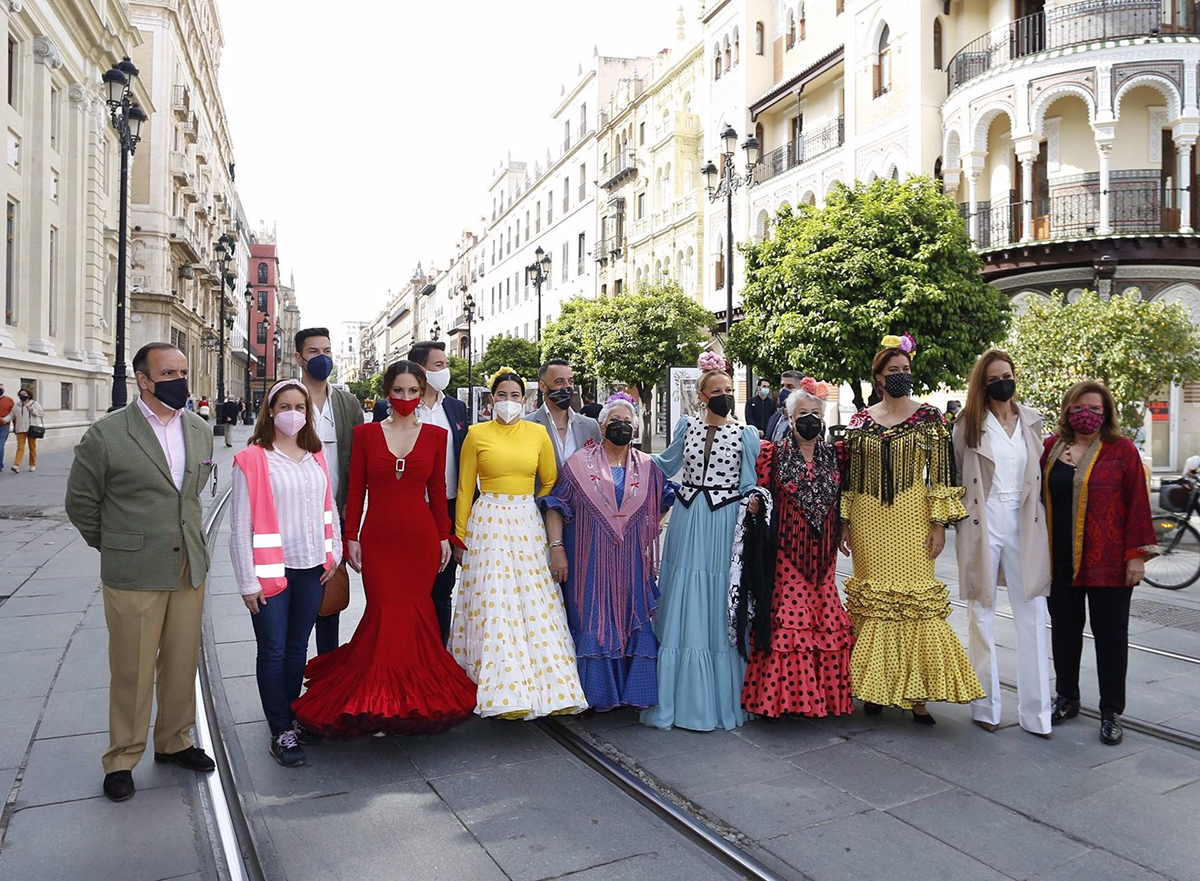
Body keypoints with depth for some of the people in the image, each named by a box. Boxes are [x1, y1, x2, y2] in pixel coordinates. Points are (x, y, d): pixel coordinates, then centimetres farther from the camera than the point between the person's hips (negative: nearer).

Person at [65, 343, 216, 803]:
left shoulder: (199, 431, 6)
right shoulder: (106, 433, -9)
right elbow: (80, 502, 0)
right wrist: (117, 547, 8)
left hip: (190, 570, 4)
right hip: (133, 575, -4)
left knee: (182, 664, 14)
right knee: (132, 671, 7)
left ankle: (174, 741, 33)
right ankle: (122, 759, 26)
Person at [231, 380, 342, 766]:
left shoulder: (316, 456, 8)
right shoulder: (252, 459, -8)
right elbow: (240, 525, -8)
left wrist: (333, 554, 8)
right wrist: (247, 582, -9)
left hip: (312, 568, 4)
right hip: (271, 571, -4)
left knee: (298, 649, 13)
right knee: (273, 652, 3)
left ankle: (289, 716, 29)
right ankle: (281, 733, 13)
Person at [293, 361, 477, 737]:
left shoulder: (435, 435, 5)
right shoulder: (366, 434, 3)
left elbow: (437, 490, 8)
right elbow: (356, 490, 3)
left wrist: (444, 536, 6)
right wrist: (351, 536, 0)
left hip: (420, 537, 1)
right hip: (378, 537, -1)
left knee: (414, 612, 3)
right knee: (385, 612, -4)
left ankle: (412, 697, 21)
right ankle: (377, 701, 13)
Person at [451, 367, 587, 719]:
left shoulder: (538, 433, 6)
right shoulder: (477, 434, 2)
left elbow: (550, 482, 14)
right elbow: (465, 488, 5)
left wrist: (528, 507, 7)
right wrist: (460, 536, 5)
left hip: (528, 524, 2)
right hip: (489, 523, -2)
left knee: (535, 604, 2)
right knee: (494, 605, -4)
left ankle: (543, 682, 15)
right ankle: (503, 689, 5)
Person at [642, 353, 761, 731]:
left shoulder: (745, 435, 2)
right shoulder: (687, 426, 8)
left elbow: (749, 488, 3)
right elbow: (666, 465, 20)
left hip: (725, 529, -2)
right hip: (687, 527, 2)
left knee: (719, 611, 3)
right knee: (683, 610, 5)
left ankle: (722, 698, 16)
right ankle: (682, 697, 17)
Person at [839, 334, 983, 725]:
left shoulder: (928, 417, 1)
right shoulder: (860, 420, 7)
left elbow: (941, 472, -1)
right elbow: (849, 475, 10)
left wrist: (939, 523, -6)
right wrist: (845, 524, 8)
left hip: (911, 520, -2)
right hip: (869, 522, 2)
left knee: (915, 600, -3)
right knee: (871, 602, 6)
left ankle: (916, 691, 7)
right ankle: (875, 687, 17)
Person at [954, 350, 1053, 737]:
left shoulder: (1031, 419, 9)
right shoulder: (968, 423, -1)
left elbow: (1040, 471, 17)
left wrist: (1036, 512, 12)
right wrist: (956, 516, -1)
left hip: (1025, 524, 3)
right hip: (983, 524, -3)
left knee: (1032, 615, 2)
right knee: (983, 615, 6)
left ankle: (1035, 711, 12)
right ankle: (985, 705, 17)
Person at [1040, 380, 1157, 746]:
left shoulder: (1122, 450, -4)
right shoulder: (1051, 447, 6)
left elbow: (1138, 503, -6)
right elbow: (1037, 495, 9)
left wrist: (1136, 554, -9)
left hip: (1107, 561, -3)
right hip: (1060, 560, 4)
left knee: (1110, 633, 6)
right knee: (1064, 628, 13)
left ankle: (1111, 713, 17)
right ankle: (1066, 699, 28)